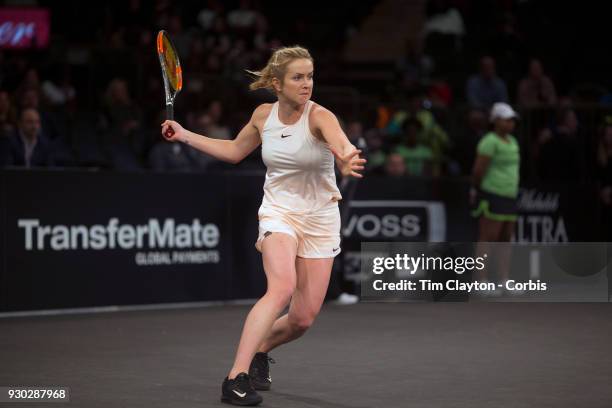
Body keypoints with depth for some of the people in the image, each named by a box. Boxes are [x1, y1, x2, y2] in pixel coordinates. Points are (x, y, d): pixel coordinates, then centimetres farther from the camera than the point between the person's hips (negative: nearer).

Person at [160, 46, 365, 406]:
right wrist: (185, 135, 11)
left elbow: (343, 146, -41)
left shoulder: (320, 117, -18)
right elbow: (234, 151, 16)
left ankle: (260, 349, 34)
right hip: (278, 212, 0)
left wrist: (347, 161, -65)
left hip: (320, 220, 0)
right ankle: (236, 378, -30)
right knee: (282, 288, -28)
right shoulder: (263, 115, -4)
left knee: (303, 318, 0)